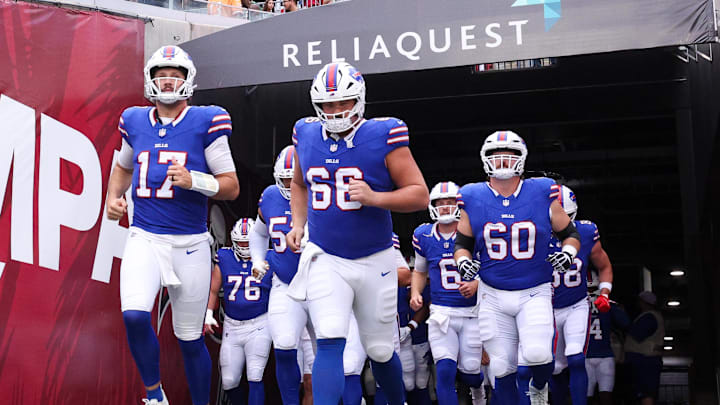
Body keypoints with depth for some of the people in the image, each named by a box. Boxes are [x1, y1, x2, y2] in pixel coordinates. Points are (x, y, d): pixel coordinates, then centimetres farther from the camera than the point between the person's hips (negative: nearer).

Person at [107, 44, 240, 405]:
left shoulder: (206, 122, -4)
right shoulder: (135, 122, 8)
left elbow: (231, 187, -2)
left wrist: (194, 180, -18)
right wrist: (113, 196, 11)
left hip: (190, 243, -2)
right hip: (144, 239, 2)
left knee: (190, 338, 6)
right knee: (134, 314, -21)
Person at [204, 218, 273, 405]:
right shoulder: (224, 260, 1)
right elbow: (213, 290, 9)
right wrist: (208, 316, -2)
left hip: (259, 325, -3)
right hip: (232, 326, 3)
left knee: (255, 378, -12)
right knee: (229, 381, 6)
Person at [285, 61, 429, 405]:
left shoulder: (384, 135, -11)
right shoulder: (306, 135, 1)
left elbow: (420, 194, -11)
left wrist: (374, 198, -26)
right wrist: (298, 224, 5)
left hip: (375, 260, -1)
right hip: (324, 258, 1)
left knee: (380, 351, 12)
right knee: (329, 344, -14)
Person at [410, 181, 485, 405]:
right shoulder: (423, 236, 2)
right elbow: (420, 271, 17)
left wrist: (476, 285, -19)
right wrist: (415, 293, -1)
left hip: (471, 312, -1)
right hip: (441, 312, 1)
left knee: (469, 370, 5)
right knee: (445, 371, -12)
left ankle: (478, 387, 41)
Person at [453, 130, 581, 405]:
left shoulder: (543, 193, -4)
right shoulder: (473, 198, -1)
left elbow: (569, 234, 8)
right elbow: (463, 243, 10)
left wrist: (568, 252, -13)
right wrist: (463, 262, -11)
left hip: (535, 293, -1)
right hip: (493, 296, 2)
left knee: (537, 355, -21)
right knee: (502, 369, 3)